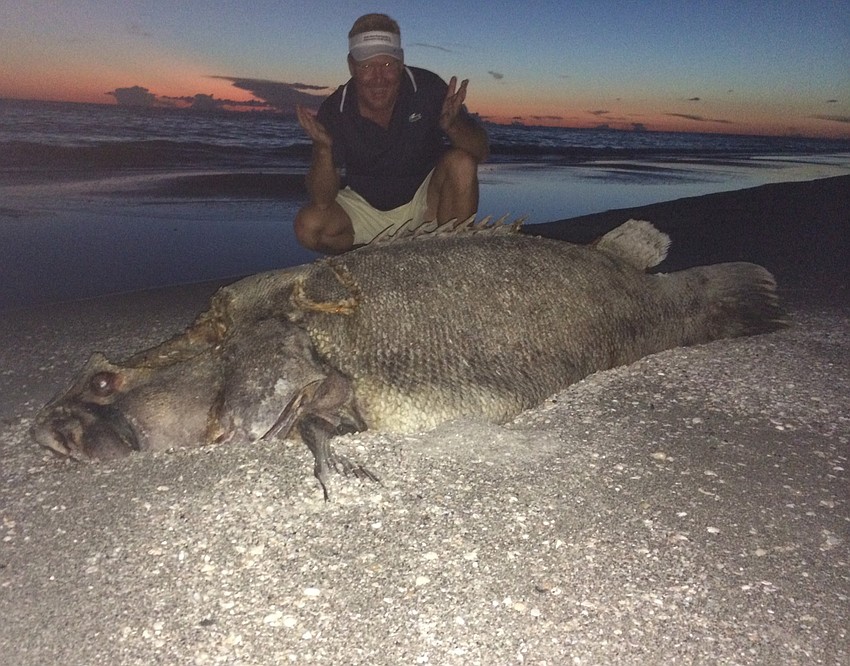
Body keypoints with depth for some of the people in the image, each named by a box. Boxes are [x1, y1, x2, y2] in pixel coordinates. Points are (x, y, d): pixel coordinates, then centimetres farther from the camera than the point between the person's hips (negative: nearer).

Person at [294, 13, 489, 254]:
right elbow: (322, 201, -19)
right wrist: (324, 149, -38)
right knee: (309, 227, -23)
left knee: (461, 163, -28)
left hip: (425, 201, 0)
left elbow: (481, 151, -16)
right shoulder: (334, 110, -16)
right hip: (364, 205, 1)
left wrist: (452, 125, -38)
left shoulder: (427, 87, -17)